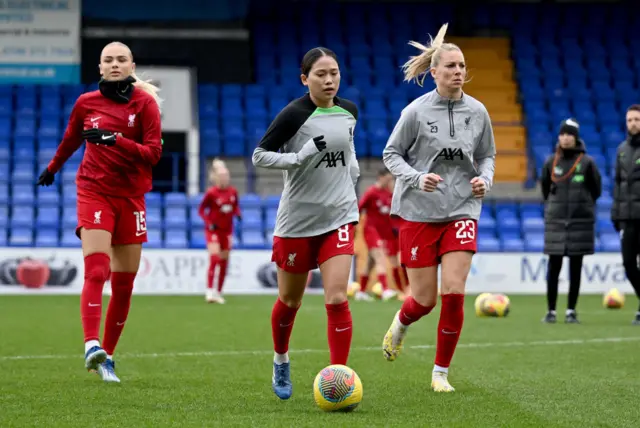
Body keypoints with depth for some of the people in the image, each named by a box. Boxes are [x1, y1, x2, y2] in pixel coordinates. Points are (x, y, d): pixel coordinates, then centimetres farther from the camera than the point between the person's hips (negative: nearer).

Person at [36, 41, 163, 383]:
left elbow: (154, 152, -9)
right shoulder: (86, 103, 4)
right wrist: (51, 169, 38)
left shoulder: (145, 103, -1)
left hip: (131, 197, 1)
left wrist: (116, 140, -23)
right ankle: (92, 345, -32)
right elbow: (71, 141, 24)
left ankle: (107, 357, 12)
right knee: (96, 270, -21)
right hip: (94, 191, -1)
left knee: (124, 283, 2)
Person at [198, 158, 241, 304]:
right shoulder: (211, 193, -12)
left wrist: (238, 213, -6)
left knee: (224, 263, 7)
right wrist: (209, 223, -18)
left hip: (227, 230, 5)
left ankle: (218, 293, 17)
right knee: (214, 258, -19)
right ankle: (210, 291, -19)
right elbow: (201, 210, -5)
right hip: (213, 230, -5)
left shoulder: (233, 192, 1)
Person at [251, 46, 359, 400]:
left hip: (339, 216, 2)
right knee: (290, 300, 13)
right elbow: (259, 155, -11)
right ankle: (280, 361, 40)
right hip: (297, 220, -2)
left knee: (337, 299, -12)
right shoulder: (294, 114, -13)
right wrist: (301, 157, -23)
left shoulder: (349, 111, 3)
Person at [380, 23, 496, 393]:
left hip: (462, 211, 2)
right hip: (419, 212, -2)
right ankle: (400, 325, 39)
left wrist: (484, 179, -6)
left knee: (454, 293, -10)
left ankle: (441, 372, 5)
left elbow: (488, 155, 15)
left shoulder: (477, 111, 2)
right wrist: (418, 178, -17)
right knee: (425, 300, 1)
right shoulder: (416, 111, -7)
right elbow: (391, 154, 0)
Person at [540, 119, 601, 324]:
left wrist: (582, 204, 11)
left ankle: (571, 311, 9)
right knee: (554, 267, -1)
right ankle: (551, 311, 5)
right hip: (555, 220, 1)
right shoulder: (551, 162, 3)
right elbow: (544, 187, 16)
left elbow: (596, 189, 8)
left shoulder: (586, 162, -2)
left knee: (575, 267, 3)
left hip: (581, 220, -1)